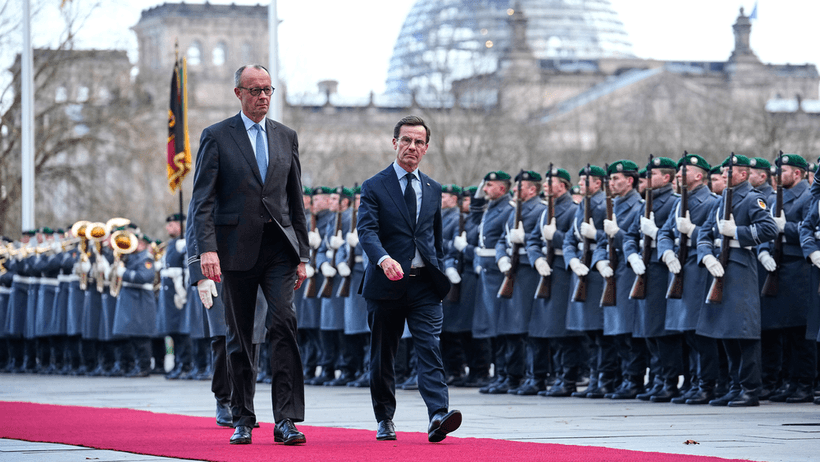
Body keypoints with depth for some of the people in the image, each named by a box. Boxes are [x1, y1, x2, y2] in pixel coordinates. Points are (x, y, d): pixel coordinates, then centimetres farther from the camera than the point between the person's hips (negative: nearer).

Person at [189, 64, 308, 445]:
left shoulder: (286, 137, 13)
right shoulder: (216, 137, 1)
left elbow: (296, 200, 15)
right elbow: (202, 199, -5)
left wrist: (301, 255, 10)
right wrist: (207, 249, -18)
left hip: (278, 247, 2)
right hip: (237, 249, -2)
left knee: (284, 322, -14)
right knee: (239, 337, 5)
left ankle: (286, 419, -16)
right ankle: (243, 420, 16)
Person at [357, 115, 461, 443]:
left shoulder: (433, 190, 14)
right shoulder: (374, 187, 0)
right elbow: (367, 231, -15)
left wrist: (440, 276, 16)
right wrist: (383, 259, -33)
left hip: (424, 284, 2)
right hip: (386, 282, -2)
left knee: (430, 348, -13)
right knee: (382, 357, 8)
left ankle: (438, 416, -25)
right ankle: (385, 420, 21)